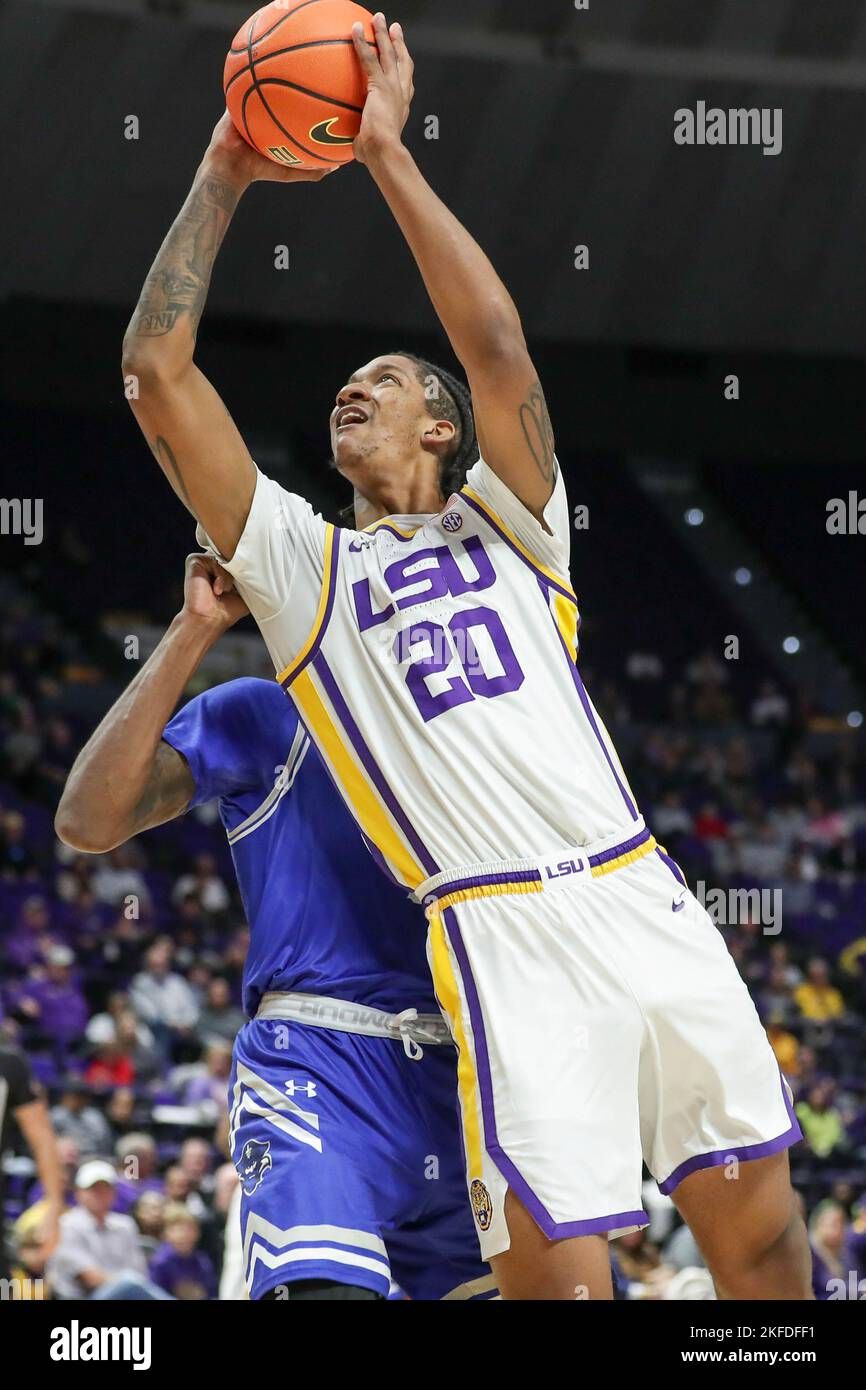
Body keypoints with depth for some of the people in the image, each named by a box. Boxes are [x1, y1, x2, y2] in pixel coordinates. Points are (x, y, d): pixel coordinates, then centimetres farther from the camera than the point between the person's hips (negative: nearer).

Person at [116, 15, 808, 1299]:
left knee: (762, 1241, 3)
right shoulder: (303, 565, 17)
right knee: (560, 1277, -13)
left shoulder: (508, 527, 19)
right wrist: (223, 178, 12)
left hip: (648, 898, 2)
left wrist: (389, 154, 1)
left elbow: (500, 349, 1)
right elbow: (157, 374, 9)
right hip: (504, 938, -2)